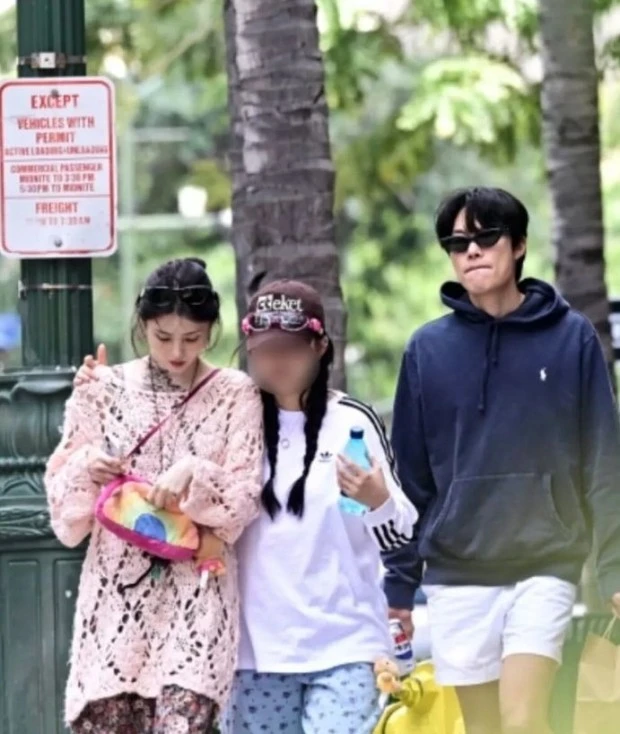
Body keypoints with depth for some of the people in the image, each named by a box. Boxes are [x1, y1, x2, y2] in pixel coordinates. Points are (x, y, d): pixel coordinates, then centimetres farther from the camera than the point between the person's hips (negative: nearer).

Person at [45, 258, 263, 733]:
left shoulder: (234, 395, 2)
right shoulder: (104, 390, 7)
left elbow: (243, 499, -1)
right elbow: (63, 496, 11)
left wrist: (194, 474, -18)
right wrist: (86, 466, -9)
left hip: (196, 595, -2)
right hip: (115, 591, 2)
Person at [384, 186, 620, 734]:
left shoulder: (571, 337, 0)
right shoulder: (428, 348, 4)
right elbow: (412, 475, 7)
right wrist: (399, 581, 6)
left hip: (544, 566, -2)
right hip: (458, 573, 2)